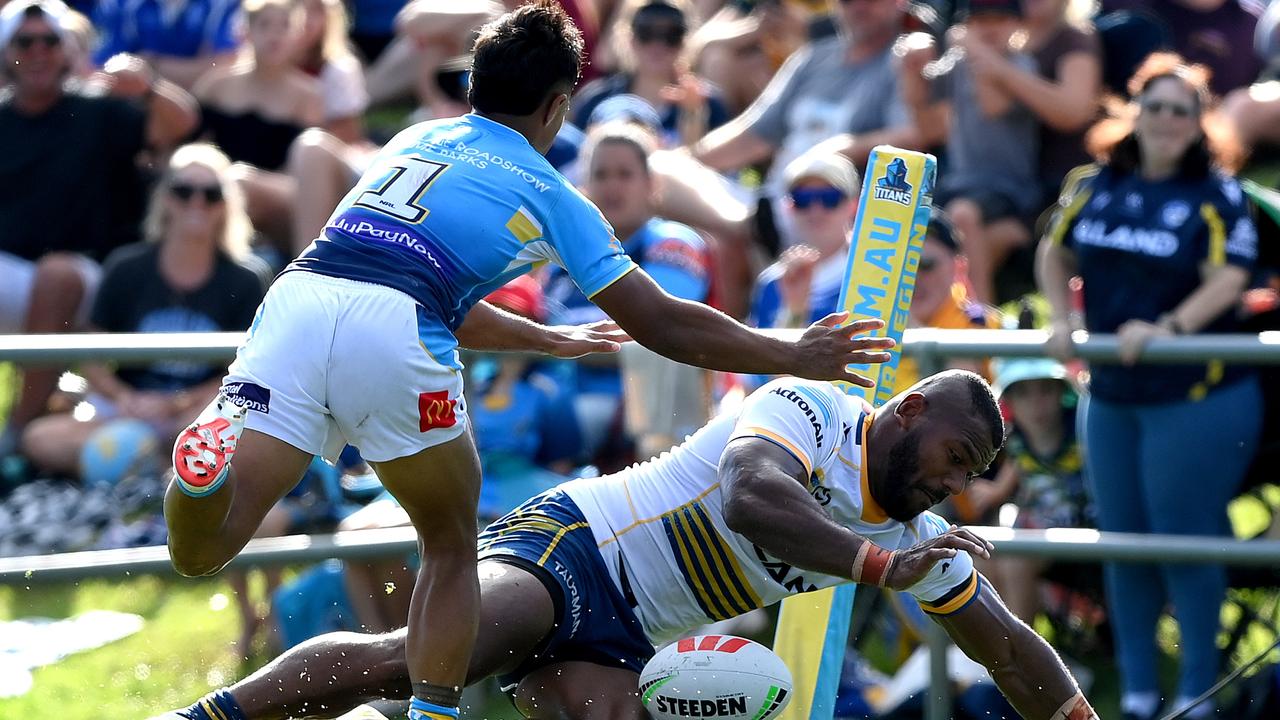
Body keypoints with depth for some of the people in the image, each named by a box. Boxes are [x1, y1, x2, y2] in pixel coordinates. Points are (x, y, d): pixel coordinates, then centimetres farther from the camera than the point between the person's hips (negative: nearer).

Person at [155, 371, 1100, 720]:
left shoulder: (914, 532, 11)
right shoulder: (810, 411, -13)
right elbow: (749, 495, -34)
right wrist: (877, 567, -36)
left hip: (622, 644, 8)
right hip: (577, 546, -8)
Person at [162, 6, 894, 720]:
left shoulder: (415, 140, 33)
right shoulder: (550, 195, 19)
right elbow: (661, 325, 20)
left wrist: (548, 339, 58)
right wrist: (795, 356, 31)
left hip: (294, 300, 3)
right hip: (392, 336, -3)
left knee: (200, 549, -5)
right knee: (452, 546, 21)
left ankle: (209, 456, -35)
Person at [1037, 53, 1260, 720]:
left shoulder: (1217, 195, -8)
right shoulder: (1094, 185, 6)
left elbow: (1228, 279, -18)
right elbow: (1054, 251, 18)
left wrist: (1168, 327, -30)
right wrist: (1062, 318, 3)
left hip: (1197, 396, -6)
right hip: (1112, 395, 6)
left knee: (1184, 540, -3)